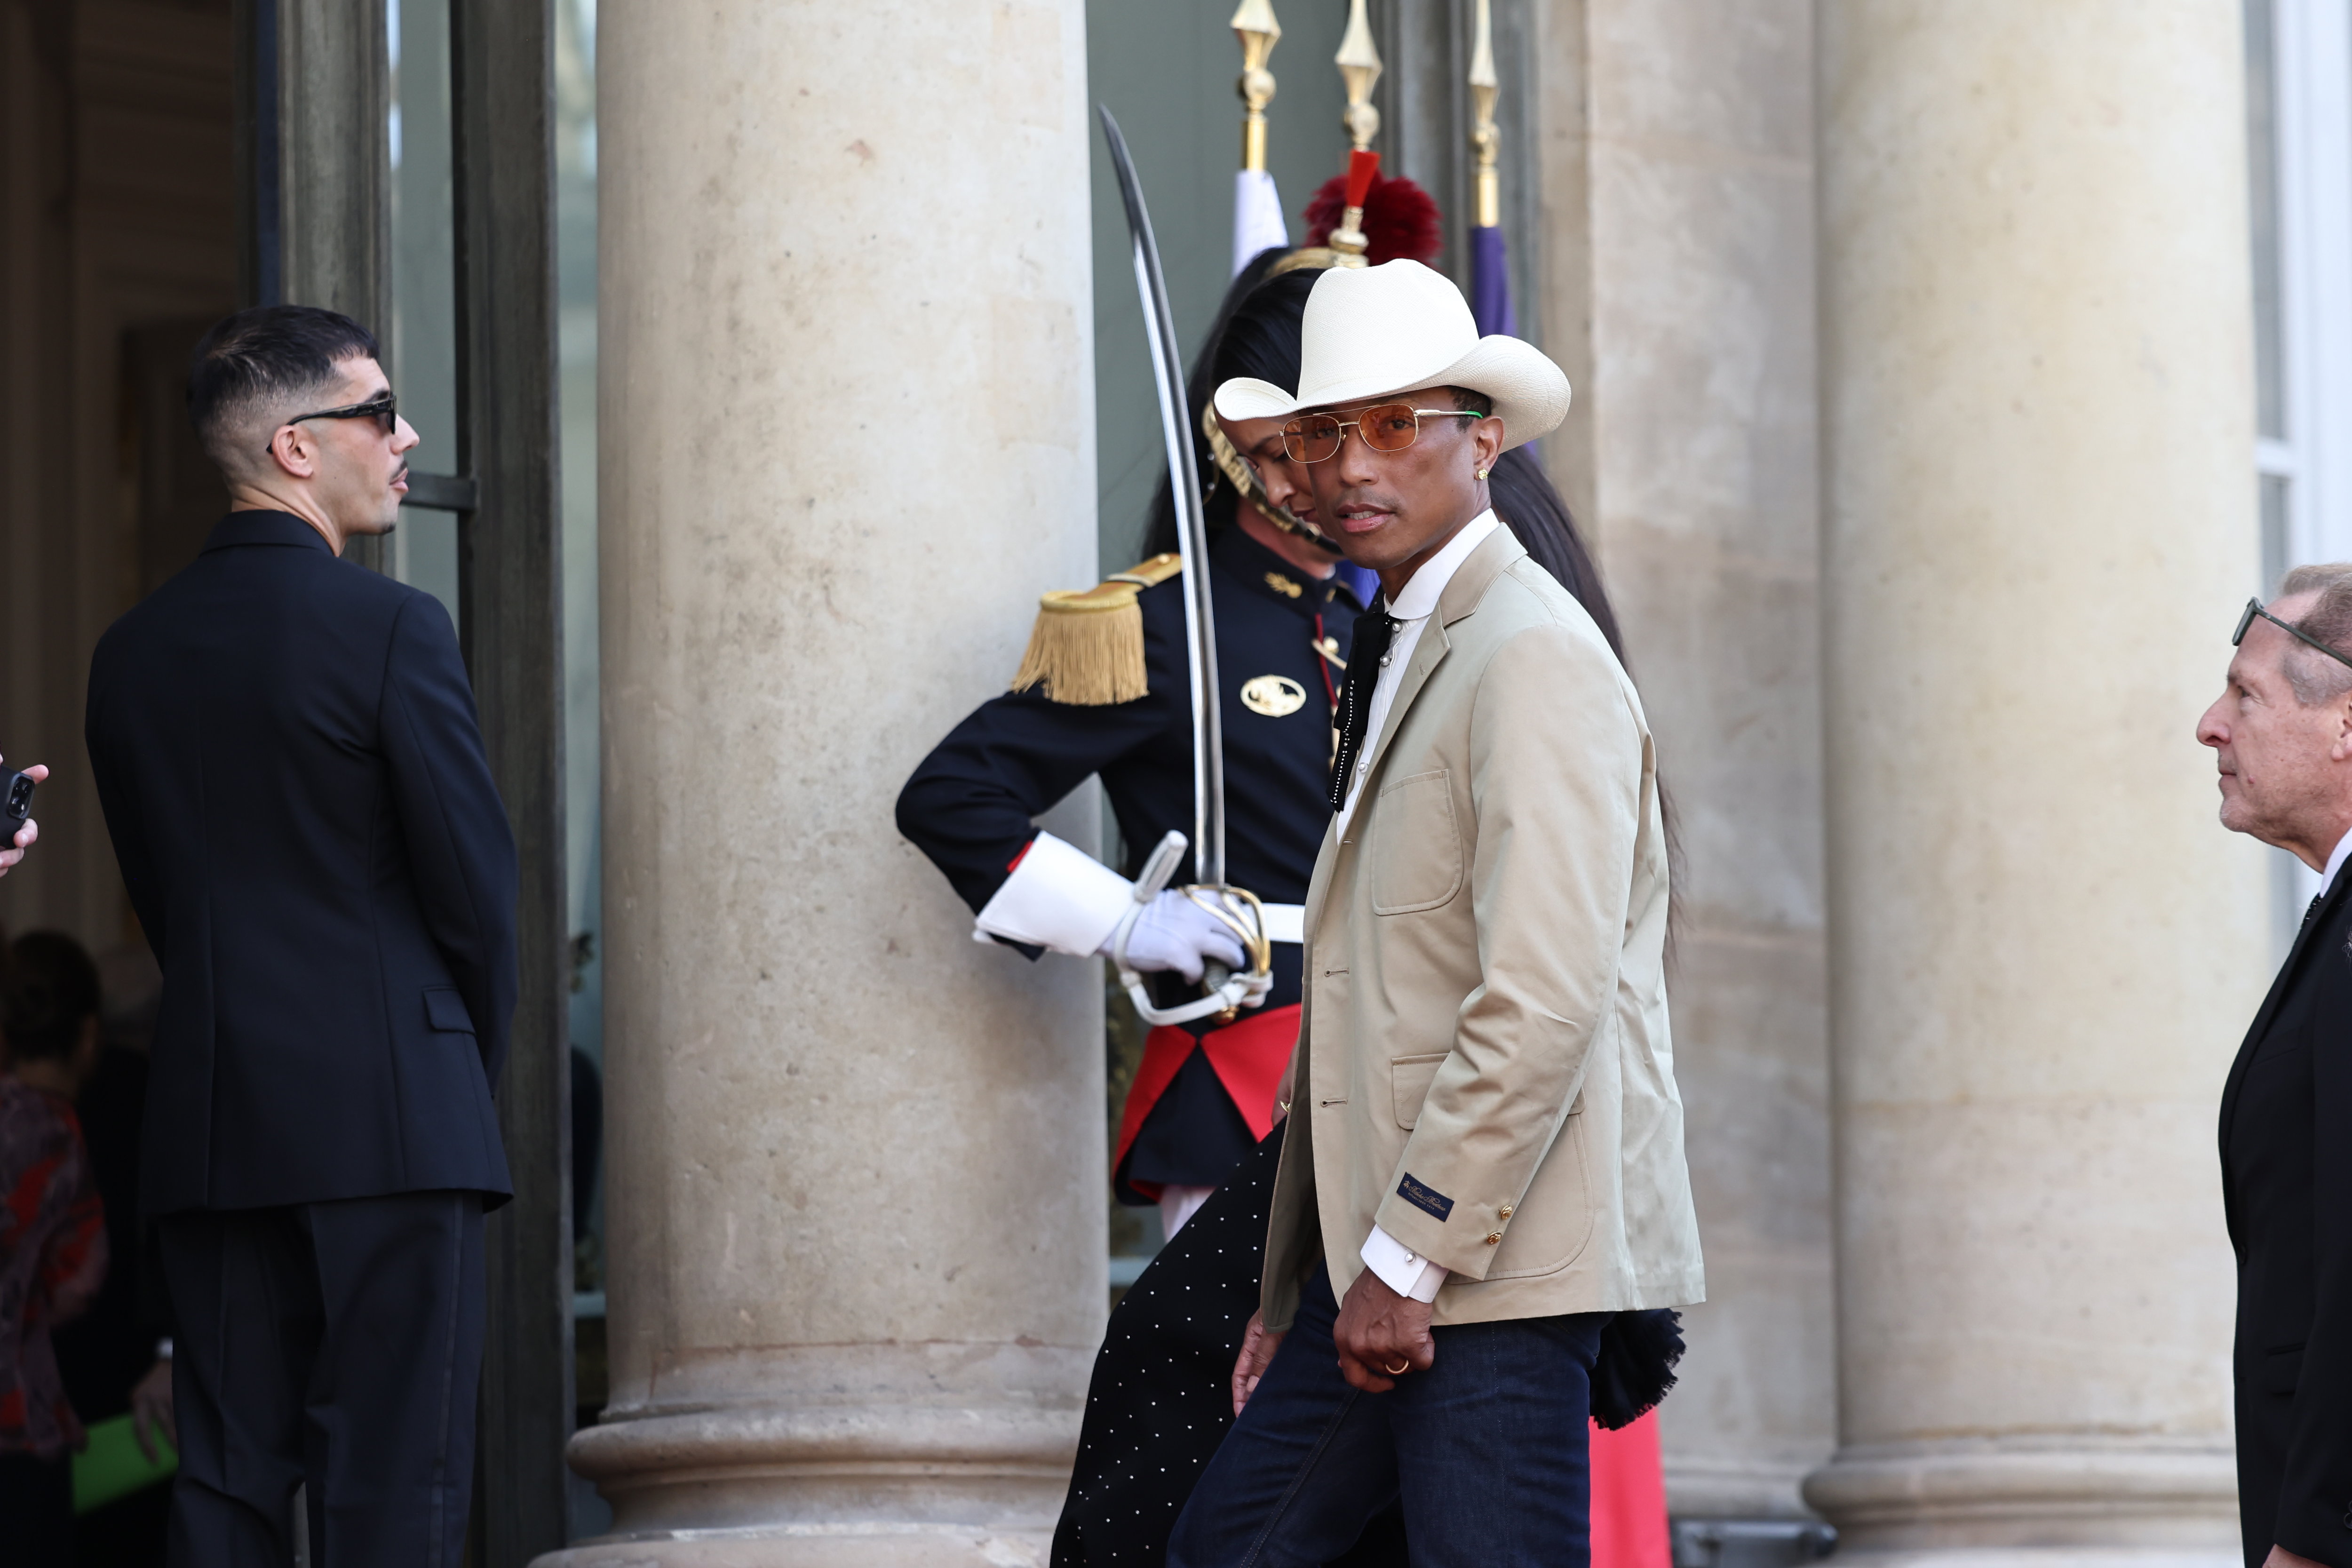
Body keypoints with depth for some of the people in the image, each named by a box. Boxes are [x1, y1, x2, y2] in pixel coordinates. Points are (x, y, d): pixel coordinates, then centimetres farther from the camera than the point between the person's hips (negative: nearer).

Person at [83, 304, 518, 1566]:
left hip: (209, 1128, 5)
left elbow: (157, 893, 12)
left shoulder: (132, 652, 9)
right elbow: (475, 882, -7)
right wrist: (473, 1060, 9)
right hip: (389, 1125, -5)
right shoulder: (391, 630, -9)